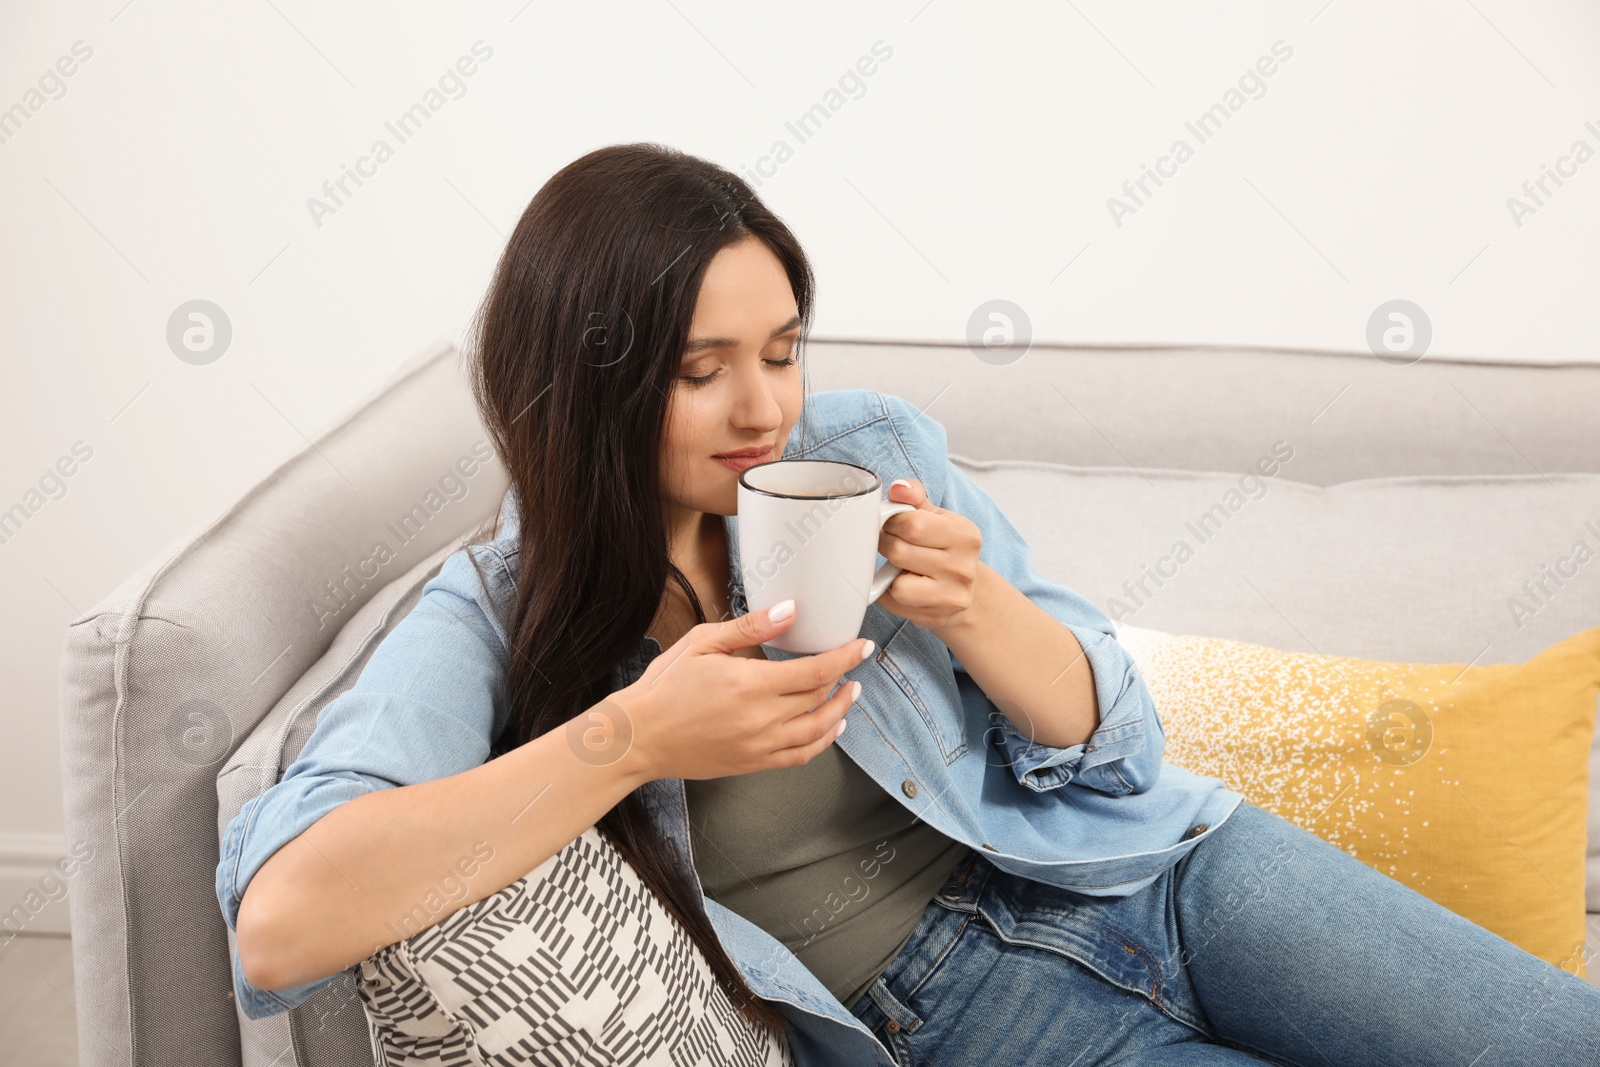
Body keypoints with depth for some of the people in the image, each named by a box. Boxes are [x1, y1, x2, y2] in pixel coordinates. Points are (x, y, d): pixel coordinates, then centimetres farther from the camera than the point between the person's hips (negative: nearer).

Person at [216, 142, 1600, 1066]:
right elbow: (282, 918, -24)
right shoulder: (495, 624, -7)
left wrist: (973, 606, -18)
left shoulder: (869, 446, 0)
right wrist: (633, 738, -29)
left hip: (1145, 863, 4)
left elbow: (1111, 733, 4)